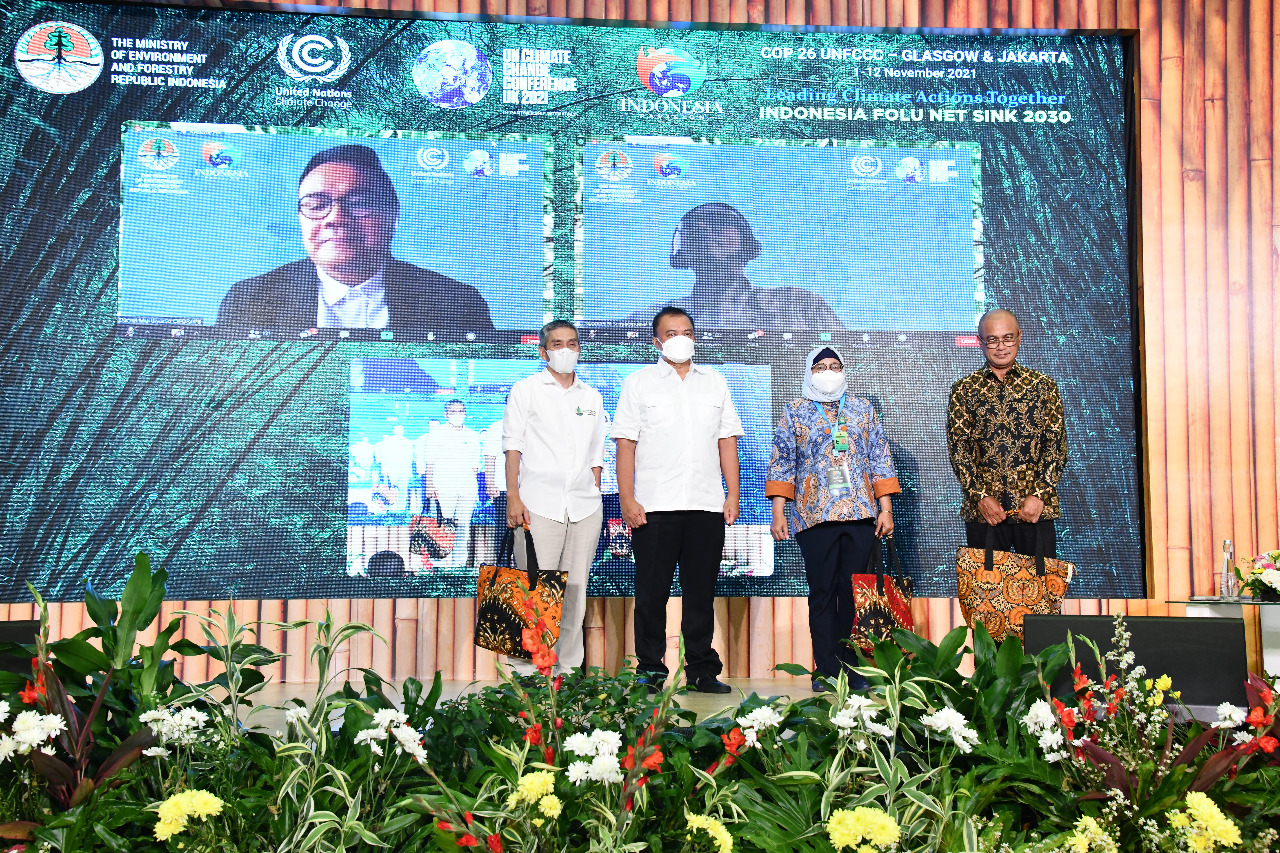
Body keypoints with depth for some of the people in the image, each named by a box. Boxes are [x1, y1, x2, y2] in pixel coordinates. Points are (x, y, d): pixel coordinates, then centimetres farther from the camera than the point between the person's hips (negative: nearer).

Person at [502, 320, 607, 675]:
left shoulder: (592, 397, 17)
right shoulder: (526, 390, 7)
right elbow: (513, 446, 1)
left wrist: (595, 499, 13)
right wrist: (513, 497, -8)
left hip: (585, 509, 4)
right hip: (539, 506, -4)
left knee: (575, 592, 5)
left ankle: (569, 669, 12)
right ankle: (527, 670, -1)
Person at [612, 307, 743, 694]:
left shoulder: (715, 382, 16)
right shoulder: (639, 383, 7)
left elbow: (727, 441, 14)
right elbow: (626, 444, 1)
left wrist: (733, 493, 5)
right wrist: (627, 499, -8)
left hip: (707, 505, 3)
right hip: (654, 506, -2)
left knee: (701, 592, 7)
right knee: (652, 592, 1)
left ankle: (701, 669, 15)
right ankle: (650, 670, 10)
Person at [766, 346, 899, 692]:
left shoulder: (862, 409, 14)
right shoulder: (795, 412, 9)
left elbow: (880, 459, 13)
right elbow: (781, 464, 6)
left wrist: (885, 508, 6)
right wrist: (778, 512, -2)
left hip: (860, 514, 2)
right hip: (815, 516, -1)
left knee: (854, 592, 2)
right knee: (822, 593, 0)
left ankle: (851, 667, 10)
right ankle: (826, 670, 6)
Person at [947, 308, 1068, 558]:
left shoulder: (1043, 386, 9)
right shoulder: (964, 390, 8)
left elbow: (1056, 446, 4)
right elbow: (958, 449, 2)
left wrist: (1039, 495, -9)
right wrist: (981, 496, -9)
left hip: (1035, 509, 0)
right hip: (982, 510, 0)